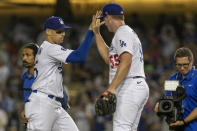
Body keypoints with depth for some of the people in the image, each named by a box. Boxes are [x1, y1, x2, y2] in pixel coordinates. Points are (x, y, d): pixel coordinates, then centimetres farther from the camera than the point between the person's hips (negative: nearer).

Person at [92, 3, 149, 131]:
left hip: (130, 88, -11)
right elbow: (108, 57, 31)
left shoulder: (122, 32, -8)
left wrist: (112, 88, -28)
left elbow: (126, 61, -22)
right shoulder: (130, 32, 25)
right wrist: (96, 33, 30)